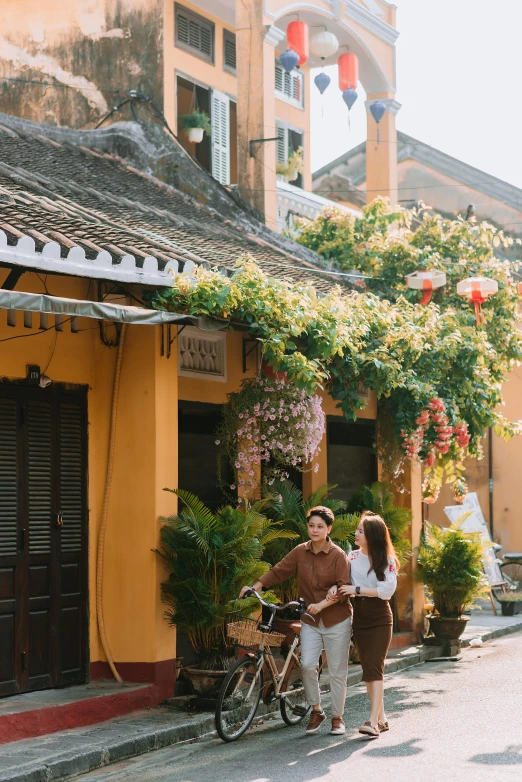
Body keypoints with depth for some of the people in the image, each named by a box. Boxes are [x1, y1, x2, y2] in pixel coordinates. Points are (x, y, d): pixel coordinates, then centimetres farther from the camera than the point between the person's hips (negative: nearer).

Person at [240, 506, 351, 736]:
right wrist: (256, 586, -10)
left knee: (337, 671, 3)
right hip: (310, 621, 3)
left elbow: (343, 589, -14)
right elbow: (279, 571, 3)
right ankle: (316, 711, 7)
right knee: (307, 665, -13)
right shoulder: (300, 552, 2)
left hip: (336, 620, -3)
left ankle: (337, 717, 18)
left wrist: (322, 604, -26)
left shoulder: (338, 555, -10)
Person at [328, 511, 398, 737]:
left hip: (380, 619, -5)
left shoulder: (387, 560, -6)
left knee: (374, 667, -14)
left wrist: (357, 589, -17)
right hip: (359, 617, 5)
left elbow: (387, 590, -14)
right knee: (368, 668, 9)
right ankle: (381, 718, 19)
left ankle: (373, 722, -19)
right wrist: (334, 588, -15)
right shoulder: (352, 557, 6)